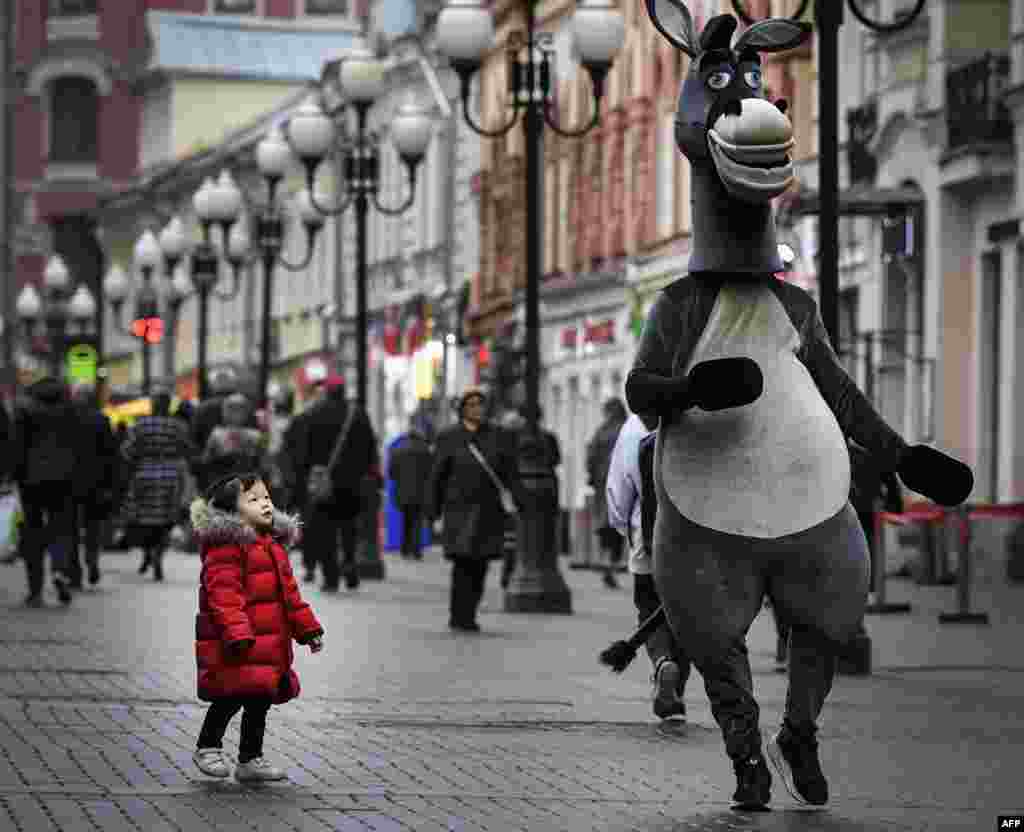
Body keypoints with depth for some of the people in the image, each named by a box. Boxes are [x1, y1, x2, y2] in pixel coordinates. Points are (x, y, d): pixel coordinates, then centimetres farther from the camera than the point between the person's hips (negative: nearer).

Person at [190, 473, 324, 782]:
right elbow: (224, 593, -21)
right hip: (238, 646, -9)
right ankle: (207, 747, 8)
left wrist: (307, 628, 23)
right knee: (232, 696, -12)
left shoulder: (273, 544, 18)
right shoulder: (225, 546, -12)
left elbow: (288, 592, 25)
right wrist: (236, 634, -30)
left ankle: (251, 759, 20)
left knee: (259, 699, 11)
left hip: (270, 641, 9)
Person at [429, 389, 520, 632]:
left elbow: (512, 474, 5)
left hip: (489, 511, 2)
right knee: (463, 563, -12)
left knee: (479, 567, 4)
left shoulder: (499, 436, 8)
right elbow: (437, 477, 5)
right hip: (460, 509, -2)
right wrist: (433, 512, 3)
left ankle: (467, 616, 17)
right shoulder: (449, 437, 4)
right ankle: (460, 617, -8)